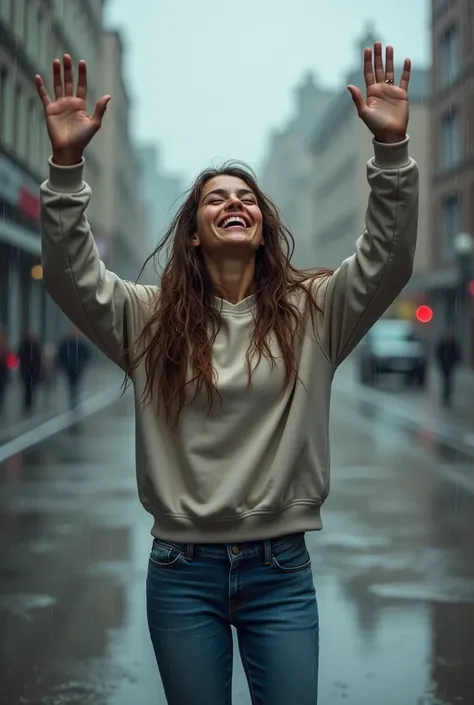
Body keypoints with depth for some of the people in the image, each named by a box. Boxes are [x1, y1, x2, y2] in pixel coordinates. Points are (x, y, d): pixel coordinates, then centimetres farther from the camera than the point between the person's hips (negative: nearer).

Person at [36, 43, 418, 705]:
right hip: (182, 570, 0)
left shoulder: (312, 312, 1)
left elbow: (388, 258, -9)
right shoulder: (149, 318, 2)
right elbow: (71, 275, -8)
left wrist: (391, 148, -21)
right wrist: (67, 164, -19)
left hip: (281, 570, 0)